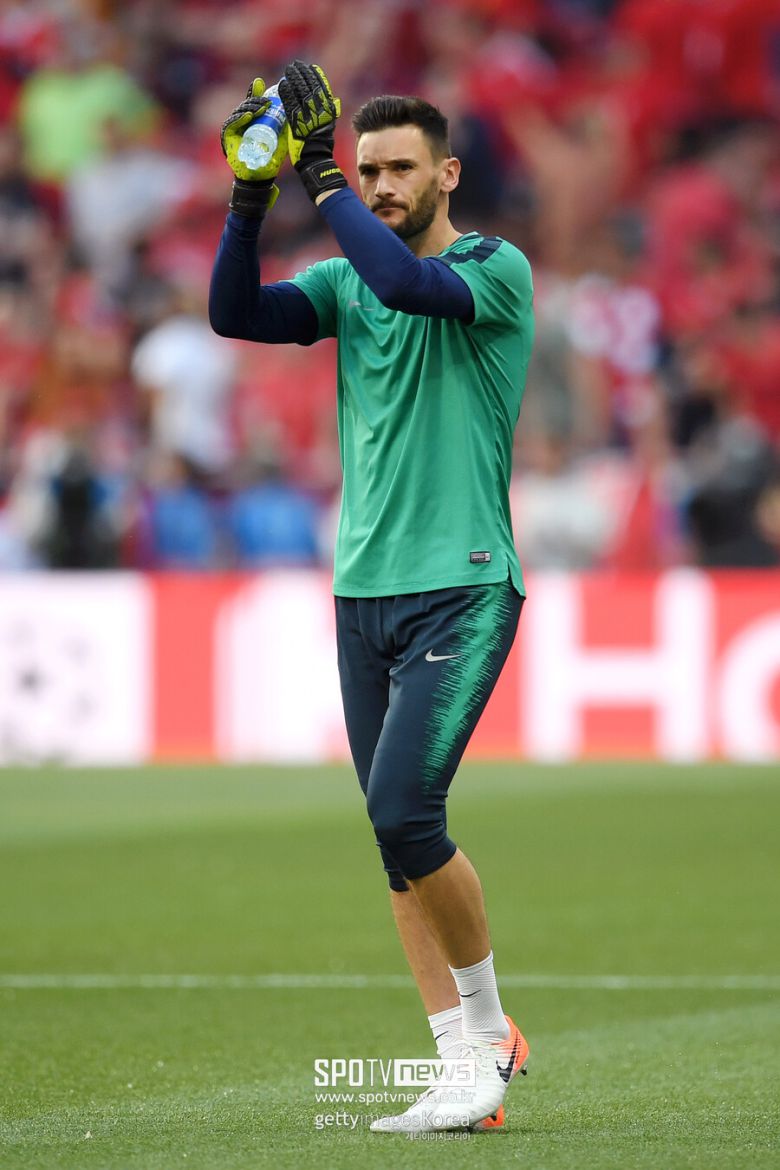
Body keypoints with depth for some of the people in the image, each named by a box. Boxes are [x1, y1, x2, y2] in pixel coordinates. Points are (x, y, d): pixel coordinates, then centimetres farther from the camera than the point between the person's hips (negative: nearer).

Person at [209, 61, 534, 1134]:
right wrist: (251, 199, -13)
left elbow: (408, 281, -24)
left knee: (404, 809, -19)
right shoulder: (346, 282, 13)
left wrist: (319, 175, -20)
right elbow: (235, 313, -1)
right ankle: (473, 1077, 9)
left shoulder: (497, 271, -4)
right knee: (399, 839, 4)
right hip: (364, 592, 6)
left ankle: (489, 1027, 0)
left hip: (461, 589, -6)